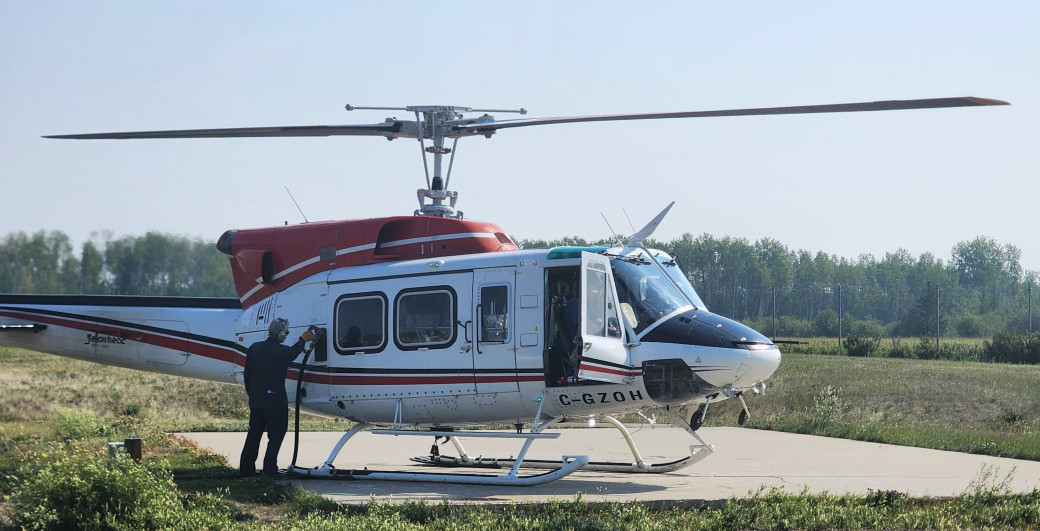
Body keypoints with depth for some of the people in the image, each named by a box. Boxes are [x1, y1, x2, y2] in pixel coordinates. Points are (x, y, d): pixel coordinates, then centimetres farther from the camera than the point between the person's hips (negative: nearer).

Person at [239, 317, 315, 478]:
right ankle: (270, 468, -2)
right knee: (276, 434, 3)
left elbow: (247, 375, 11)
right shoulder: (282, 352, -13)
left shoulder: (254, 348, 4)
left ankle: (246, 469, 16)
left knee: (254, 434, 14)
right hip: (275, 399, -6)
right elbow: (294, 352, 11)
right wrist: (304, 339, 27)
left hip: (256, 399, 6)